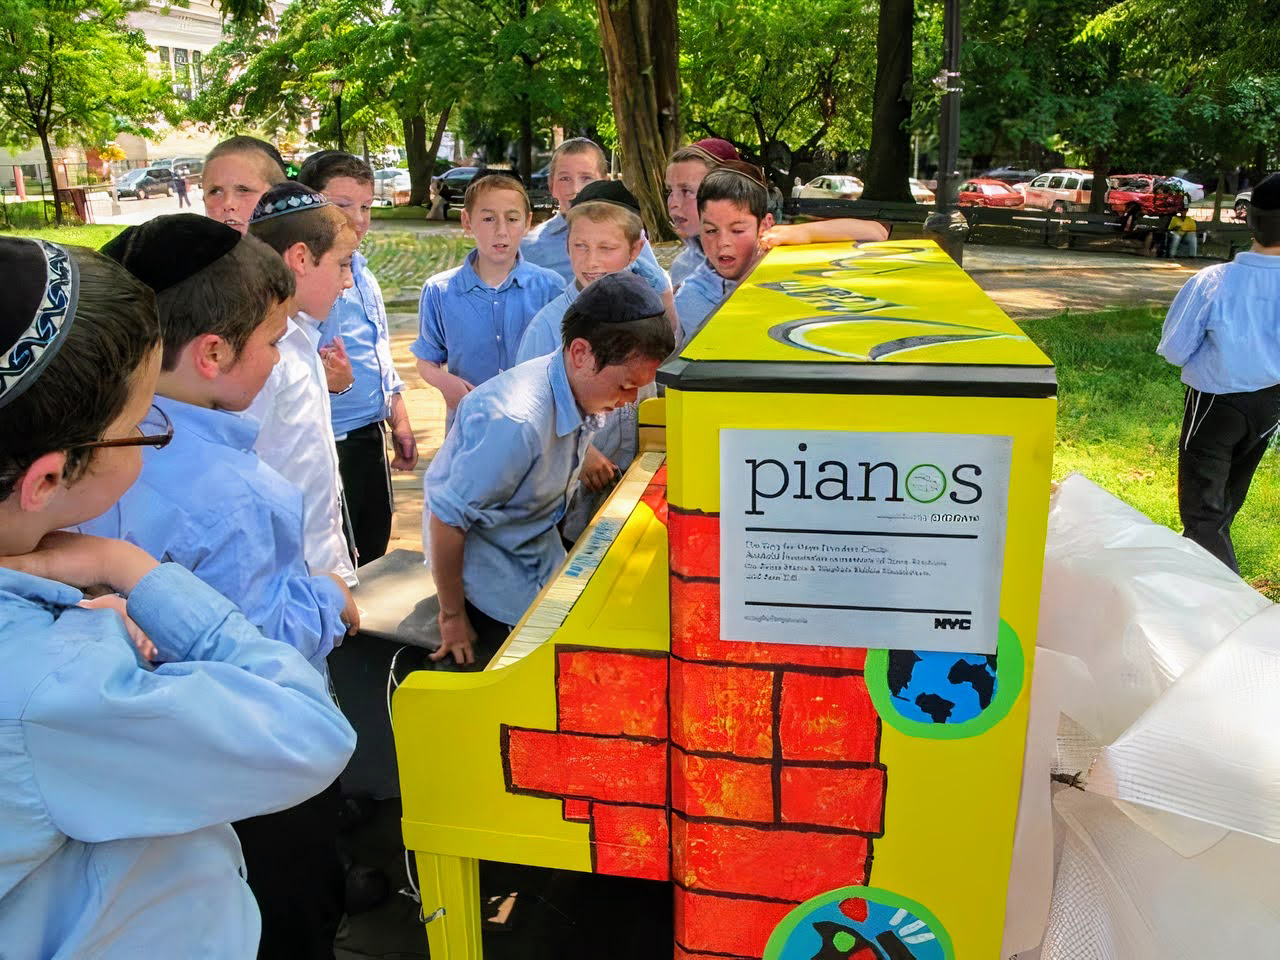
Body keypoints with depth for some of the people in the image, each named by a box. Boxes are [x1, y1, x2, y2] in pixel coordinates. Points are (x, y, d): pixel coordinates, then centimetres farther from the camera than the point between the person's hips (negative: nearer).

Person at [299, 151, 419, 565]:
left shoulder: (363, 275, 13)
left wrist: (399, 422, 22)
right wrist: (329, 380, -43)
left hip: (371, 439, 9)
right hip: (330, 448, -9)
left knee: (373, 556, 19)